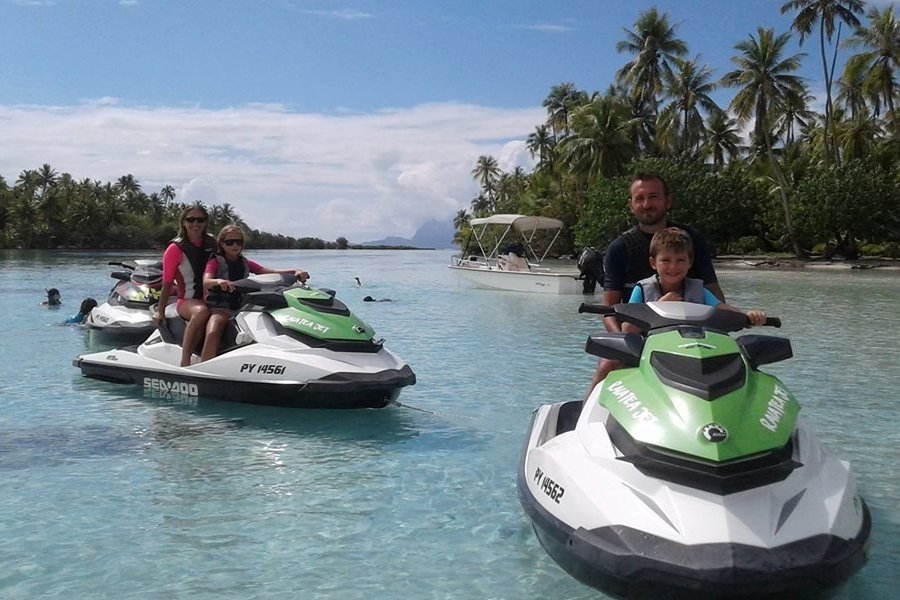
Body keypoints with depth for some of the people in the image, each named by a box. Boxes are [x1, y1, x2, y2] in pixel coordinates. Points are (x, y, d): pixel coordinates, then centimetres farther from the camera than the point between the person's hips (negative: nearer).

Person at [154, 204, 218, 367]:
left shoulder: (212, 243, 12)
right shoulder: (176, 248, 0)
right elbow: (167, 282, 0)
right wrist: (160, 310, -5)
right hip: (187, 301, -5)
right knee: (202, 312, -39)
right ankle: (185, 361, -41)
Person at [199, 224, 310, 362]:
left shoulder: (246, 264, 20)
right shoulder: (215, 262, 8)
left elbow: (270, 272, 6)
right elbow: (206, 282, -12)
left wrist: (295, 271, -12)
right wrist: (218, 281, -37)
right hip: (220, 308, -5)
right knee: (212, 333, -34)